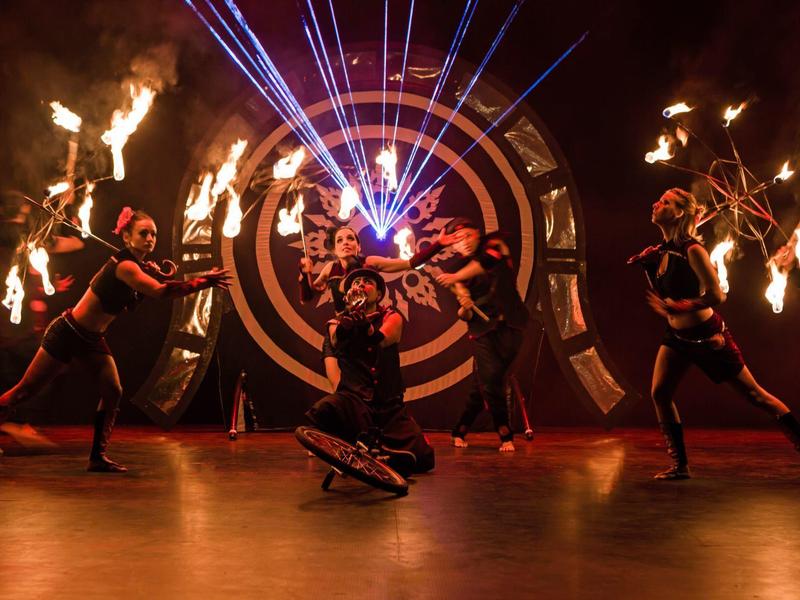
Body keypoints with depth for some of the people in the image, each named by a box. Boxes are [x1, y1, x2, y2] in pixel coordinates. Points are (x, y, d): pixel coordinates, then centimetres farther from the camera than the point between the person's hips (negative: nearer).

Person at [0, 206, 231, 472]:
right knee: (27, 390, 2)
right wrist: (203, 282, -41)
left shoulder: (142, 267, 2)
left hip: (92, 340, 8)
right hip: (67, 333, -8)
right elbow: (161, 291, -40)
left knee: (112, 393, -4)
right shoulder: (125, 266, -27)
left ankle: (98, 457, 3)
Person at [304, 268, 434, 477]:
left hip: (390, 406, 2)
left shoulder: (392, 318, 9)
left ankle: (377, 452, 10)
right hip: (354, 399, -1)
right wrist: (346, 322, -40)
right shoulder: (338, 322, 10)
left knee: (423, 460, -15)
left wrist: (364, 323, -40)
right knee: (322, 412, -37)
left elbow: (380, 339, -15)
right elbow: (337, 342, -15)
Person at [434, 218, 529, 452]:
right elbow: (464, 315, 8)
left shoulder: (494, 243, 3)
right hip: (482, 329, 1)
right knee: (491, 378, -15)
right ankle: (505, 436, 0)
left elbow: (485, 261, -22)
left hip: (510, 325, -1)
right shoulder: (460, 269, 9)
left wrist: (455, 277, -33)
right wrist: (464, 307, -15)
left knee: (484, 383, -8)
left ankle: (460, 431, 8)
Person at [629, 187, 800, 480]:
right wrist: (646, 266, 1)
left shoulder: (692, 250, -21)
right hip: (677, 336, 7)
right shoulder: (659, 251, 1)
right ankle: (680, 465, 3)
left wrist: (678, 307, -28)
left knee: (752, 394, 3)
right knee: (659, 393, -6)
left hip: (707, 335, -7)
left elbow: (716, 295, -23)